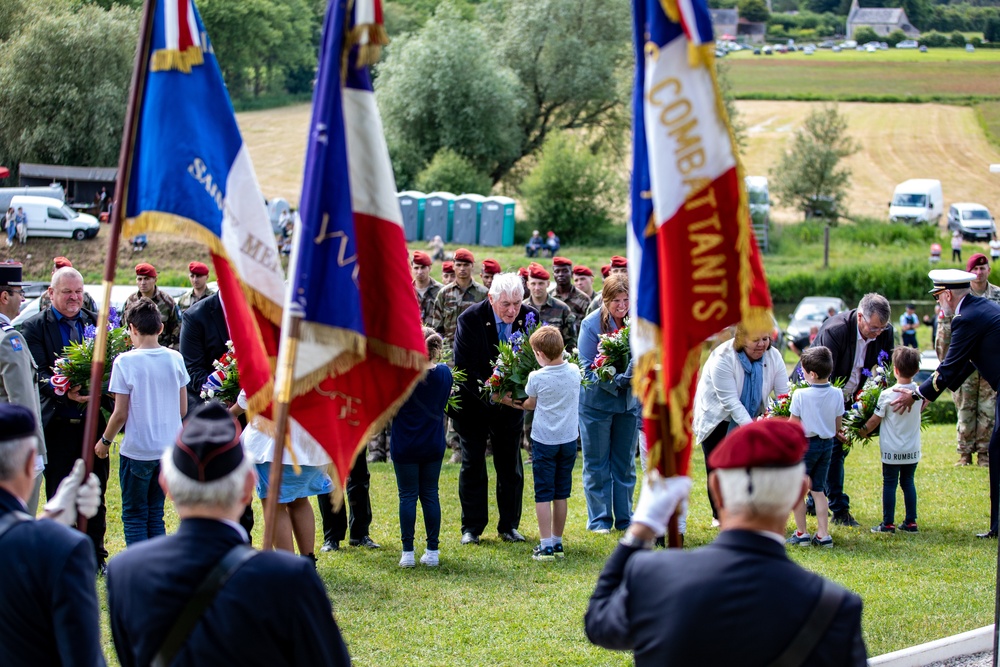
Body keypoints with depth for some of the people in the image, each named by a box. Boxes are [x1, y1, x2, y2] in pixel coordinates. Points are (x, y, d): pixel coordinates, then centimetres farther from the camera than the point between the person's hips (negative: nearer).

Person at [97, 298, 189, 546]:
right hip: (168, 449, 4)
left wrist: (105, 441, 5)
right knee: (155, 514, 15)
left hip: (137, 451, -4)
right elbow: (183, 409, 6)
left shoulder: (125, 362, -13)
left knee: (134, 517, 6)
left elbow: (120, 414, -11)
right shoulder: (175, 359, -1)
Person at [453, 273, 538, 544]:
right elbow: (464, 369, -20)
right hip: (473, 402, -3)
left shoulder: (529, 317, -11)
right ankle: (471, 528, 10)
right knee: (473, 463, 3)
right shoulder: (470, 319, -20)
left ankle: (509, 526, 18)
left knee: (510, 465, 8)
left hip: (510, 402, 3)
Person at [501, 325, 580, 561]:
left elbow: (530, 404, 1)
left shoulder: (536, 378, -15)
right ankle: (557, 543, 19)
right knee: (561, 494, 13)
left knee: (543, 495, 2)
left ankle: (546, 545, -2)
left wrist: (511, 402, 19)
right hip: (569, 440, 4)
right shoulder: (574, 372, -3)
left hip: (544, 442, -4)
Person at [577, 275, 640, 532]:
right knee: (597, 465, 5)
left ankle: (625, 518, 21)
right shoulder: (591, 324, -14)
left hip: (629, 402, 3)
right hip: (596, 402, -3)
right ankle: (599, 519, 14)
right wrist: (616, 382, -29)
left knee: (625, 464, 12)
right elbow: (588, 366, -15)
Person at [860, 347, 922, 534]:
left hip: (892, 450, -4)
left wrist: (861, 432, 10)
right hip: (913, 450, 4)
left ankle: (888, 523, 5)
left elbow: (874, 420, -7)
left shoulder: (887, 395, -15)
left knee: (889, 483, 4)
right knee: (908, 483, 14)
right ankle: (911, 522, 15)